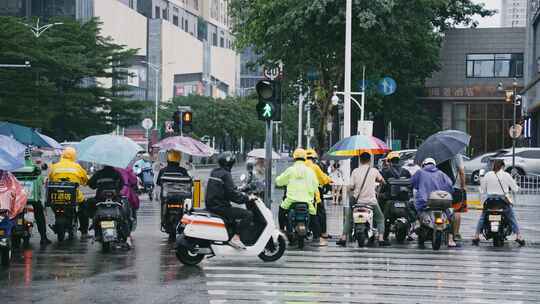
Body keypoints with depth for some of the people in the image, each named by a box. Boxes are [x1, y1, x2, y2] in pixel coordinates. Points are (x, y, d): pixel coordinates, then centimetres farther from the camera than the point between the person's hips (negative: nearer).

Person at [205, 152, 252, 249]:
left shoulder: (214, 172, 14)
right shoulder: (225, 174, -14)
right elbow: (232, 193, -21)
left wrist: (240, 192, 29)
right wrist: (247, 198, -13)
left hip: (210, 205, 10)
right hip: (220, 207, -10)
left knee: (233, 211, 37)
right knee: (248, 215, -14)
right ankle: (235, 238, -19)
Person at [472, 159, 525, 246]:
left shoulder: (487, 175, 0)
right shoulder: (506, 175, -3)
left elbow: (482, 190, 4)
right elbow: (515, 189, 1)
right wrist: (508, 189, 22)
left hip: (490, 200, 1)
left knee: (482, 218, 19)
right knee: (512, 219, 13)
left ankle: (476, 236, 14)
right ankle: (519, 236, 7)